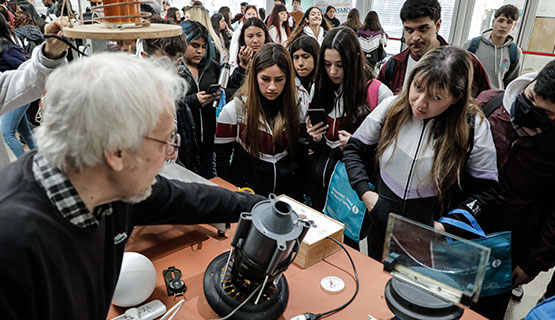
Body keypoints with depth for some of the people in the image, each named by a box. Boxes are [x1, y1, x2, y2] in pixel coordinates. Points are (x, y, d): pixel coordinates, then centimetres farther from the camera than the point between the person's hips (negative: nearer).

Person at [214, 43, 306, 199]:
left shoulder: (295, 107, 1)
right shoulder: (234, 109, -7)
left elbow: (300, 156, 8)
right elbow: (221, 158, 0)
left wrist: (298, 196, 4)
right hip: (246, 194, -1)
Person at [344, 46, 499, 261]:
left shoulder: (474, 127, -16)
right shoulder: (392, 107, -11)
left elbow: (485, 188, -8)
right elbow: (354, 149, 0)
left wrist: (447, 226, -17)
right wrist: (365, 192, -11)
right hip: (380, 229, 3)